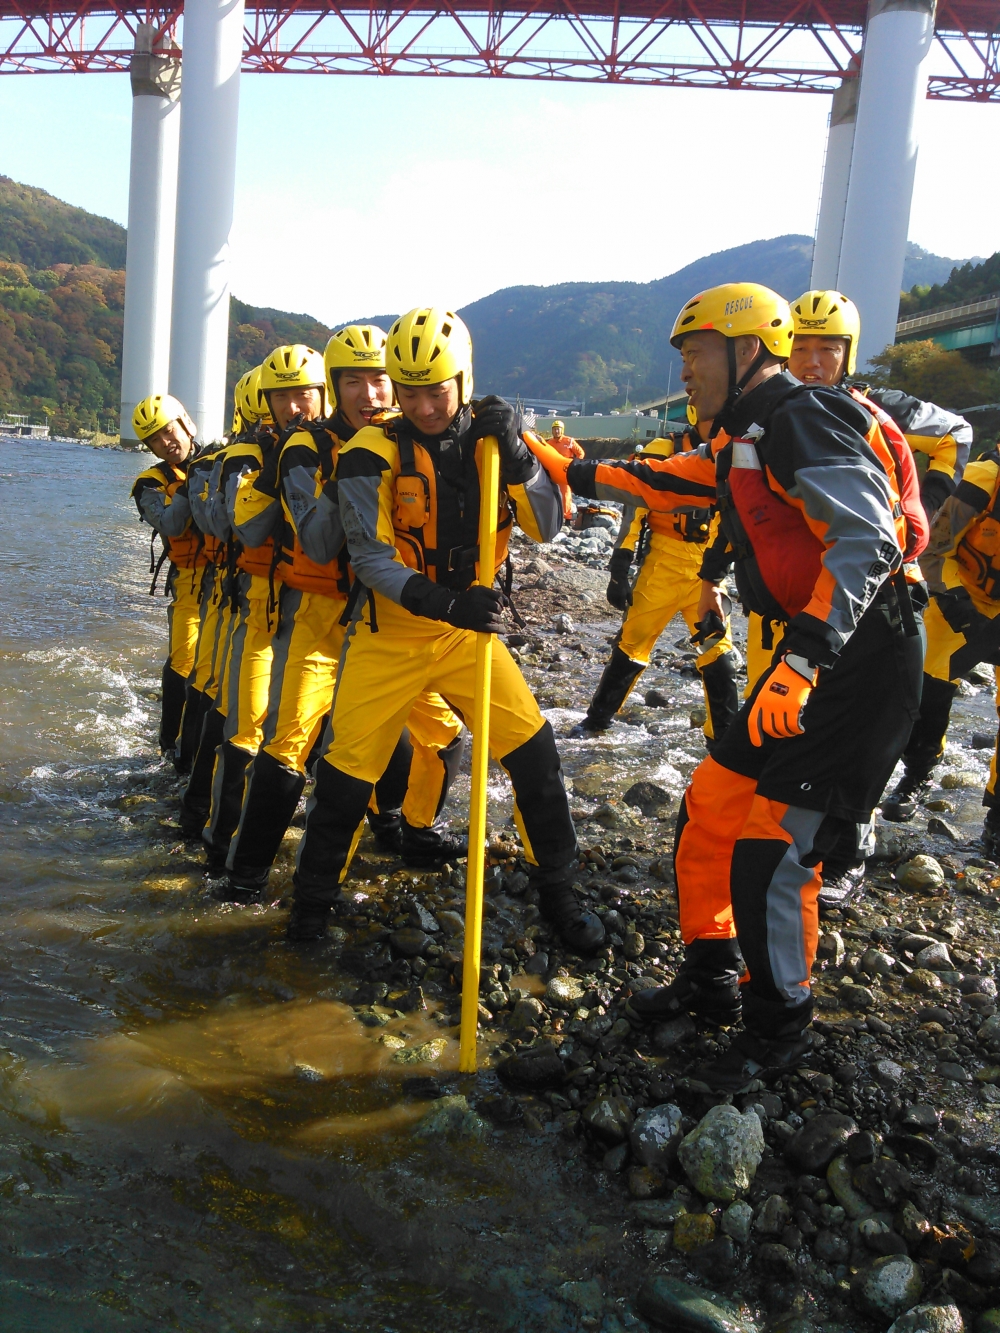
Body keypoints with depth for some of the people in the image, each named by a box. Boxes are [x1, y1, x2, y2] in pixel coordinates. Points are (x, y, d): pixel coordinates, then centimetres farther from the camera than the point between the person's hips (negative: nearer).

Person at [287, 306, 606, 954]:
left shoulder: (489, 436, -3)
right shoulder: (374, 452, -14)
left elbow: (547, 526, -10)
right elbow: (371, 559, -19)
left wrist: (514, 452, -25)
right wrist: (442, 602, -34)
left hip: (469, 630, 3)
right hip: (390, 632, -2)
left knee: (534, 750, -3)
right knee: (349, 767, 0)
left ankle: (558, 890, 16)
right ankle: (315, 893, 23)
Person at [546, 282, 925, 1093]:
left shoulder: (800, 419, -17)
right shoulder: (746, 437, 14)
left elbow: (868, 540, -27)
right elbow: (670, 483, 29)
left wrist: (804, 659, -34)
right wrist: (572, 473, 25)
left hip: (861, 662, -10)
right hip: (812, 653, 10)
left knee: (770, 849, -8)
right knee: (709, 812, 12)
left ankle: (779, 1030, 14)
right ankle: (711, 982, 29)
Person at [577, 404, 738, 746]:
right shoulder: (662, 452, -4)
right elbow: (633, 513, -6)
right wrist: (619, 571, -10)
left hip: (707, 571, 3)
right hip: (662, 568, -3)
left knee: (718, 651, 2)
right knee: (632, 641, 4)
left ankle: (724, 737, 12)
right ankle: (598, 717, 21)